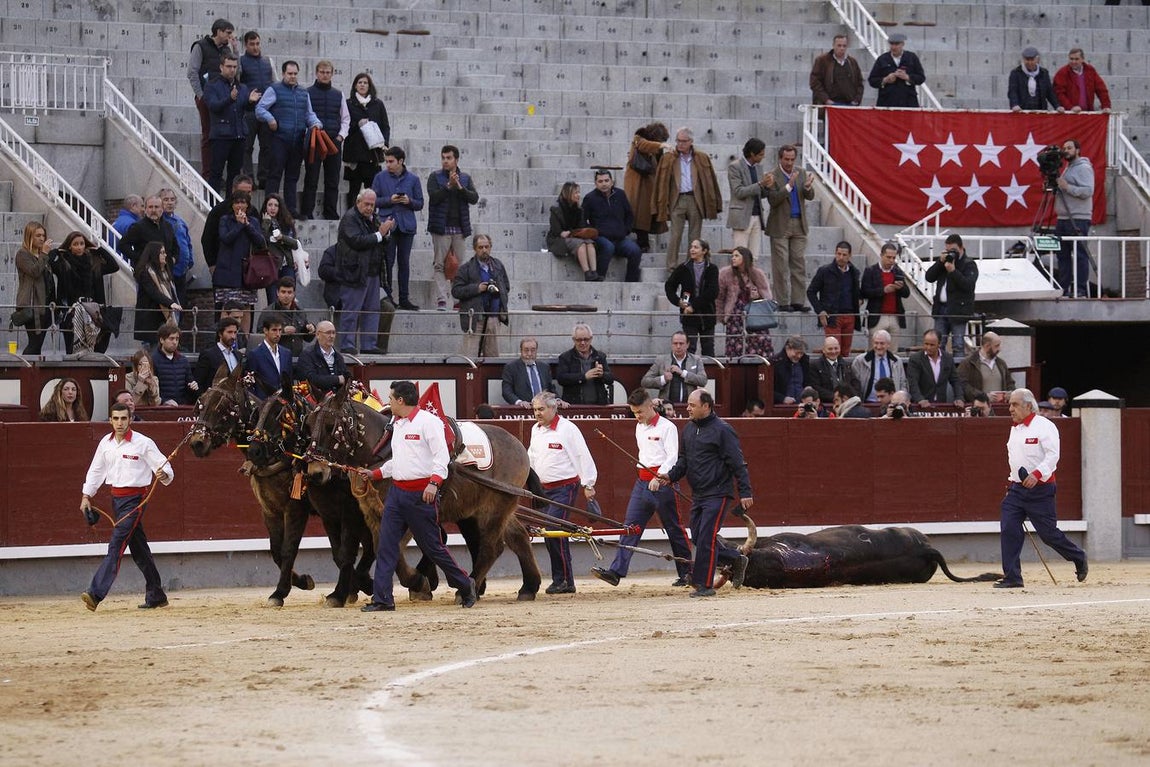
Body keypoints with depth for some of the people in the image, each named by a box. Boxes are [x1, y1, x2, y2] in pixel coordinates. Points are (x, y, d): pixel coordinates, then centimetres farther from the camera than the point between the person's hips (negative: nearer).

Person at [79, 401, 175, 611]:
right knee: (138, 549, 12)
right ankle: (156, 594, 20)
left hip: (134, 498, -6)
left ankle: (96, 594, -25)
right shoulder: (106, 443, 8)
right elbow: (96, 471, 18)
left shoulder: (143, 443, -9)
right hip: (116, 498, 6)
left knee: (116, 545, -16)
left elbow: (165, 468, -9)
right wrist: (86, 495, 13)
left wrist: (164, 474, -31)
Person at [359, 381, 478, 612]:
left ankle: (465, 586, 17)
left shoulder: (428, 421, -9)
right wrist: (375, 473, 23)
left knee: (432, 546, -1)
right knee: (385, 546, -1)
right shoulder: (398, 425, 17)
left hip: (421, 495, -8)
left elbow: (442, 456, -16)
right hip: (397, 492, 8)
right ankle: (382, 599, -1)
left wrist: (434, 482, -28)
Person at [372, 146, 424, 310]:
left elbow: (420, 204, 9)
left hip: (406, 226, 1)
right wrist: (389, 200, -13)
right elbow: (374, 200, 3)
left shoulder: (413, 179, 6)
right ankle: (386, 296, 5)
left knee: (404, 262, 5)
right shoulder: (380, 177, 3)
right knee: (388, 262, -2)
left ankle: (404, 299, 9)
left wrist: (409, 201, -12)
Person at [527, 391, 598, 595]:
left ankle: (564, 580, -12)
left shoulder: (567, 428, -11)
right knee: (549, 533, 5)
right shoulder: (536, 430, 12)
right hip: (544, 488, 8)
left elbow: (583, 456, -9)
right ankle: (560, 580, 12)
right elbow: (531, 457, 25)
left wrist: (588, 485, -8)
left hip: (564, 487, -8)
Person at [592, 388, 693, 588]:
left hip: (662, 483, -7)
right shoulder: (640, 427, 15)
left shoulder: (667, 427, -9)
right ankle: (616, 571, -12)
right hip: (642, 481, 7)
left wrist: (659, 477, -27)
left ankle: (686, 573, 15)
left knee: (674, 529, 3)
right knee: (630, 527, -4)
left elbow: (672, 457, -16)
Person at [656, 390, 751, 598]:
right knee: (697, 537, 8)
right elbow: (683, 460, 20)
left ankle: (704, 585, -6)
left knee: (706, 538, -11)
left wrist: (745, 492, -16)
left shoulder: (722, 430, -11)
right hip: (697, 494, 8)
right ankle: (735, 560, 25)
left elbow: (738, 463, -12)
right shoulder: (688, 430, 13)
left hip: (718, 494, -8)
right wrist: (671, 475, 2)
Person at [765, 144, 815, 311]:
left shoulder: (801, 173, 9)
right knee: (781, 266, -2)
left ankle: (797, 301, 6)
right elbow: (772, 200, -16)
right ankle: (783, 302, 2)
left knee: (799, 264, 3)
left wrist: (808, 187, -20)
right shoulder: (773, 176, -7)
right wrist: (789, 185, -24)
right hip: (780, 227, -5)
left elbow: (810, 197, 3)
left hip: (799, 226, 5)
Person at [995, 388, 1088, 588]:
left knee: (1047, 533, -3)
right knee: (1009, 530, -6)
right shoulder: (1015, 429, 16)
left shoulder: (1044, 426, -9)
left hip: (1040, 488, -7)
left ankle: (1079, 559, 21)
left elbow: (1052, 456, -17)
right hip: (1017, 488, 7)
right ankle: (1012, 577, -3)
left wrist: (1036, 475, -29)